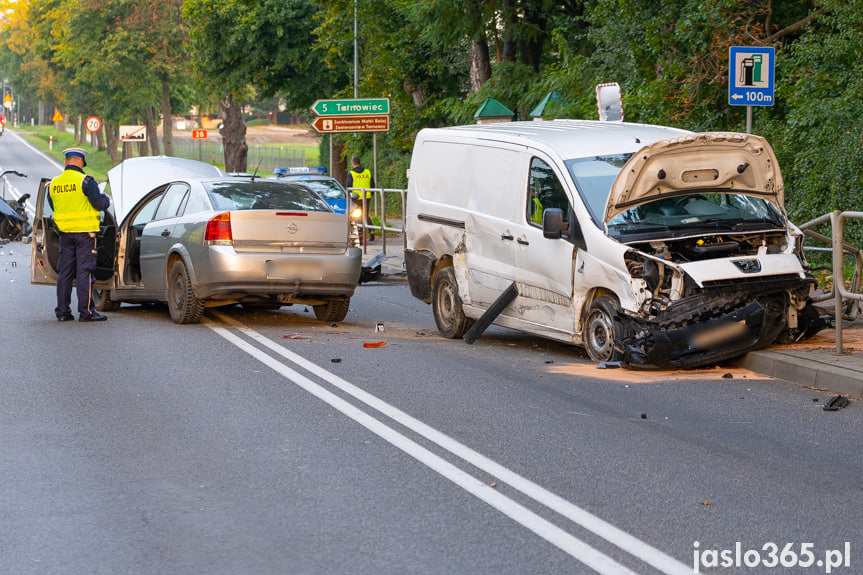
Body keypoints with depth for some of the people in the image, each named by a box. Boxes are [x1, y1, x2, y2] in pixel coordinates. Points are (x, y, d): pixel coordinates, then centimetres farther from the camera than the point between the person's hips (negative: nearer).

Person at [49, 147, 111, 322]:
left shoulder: (53, 184, 7)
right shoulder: (85, 181, -11)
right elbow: (100, 203, -15)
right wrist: (105, 199, 6)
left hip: (64, 232, 5)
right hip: (84, 231, -5)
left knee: (64, 272, 10)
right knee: (84, 271, -4)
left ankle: (62, 311, 11)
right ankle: (86, 311, -4)